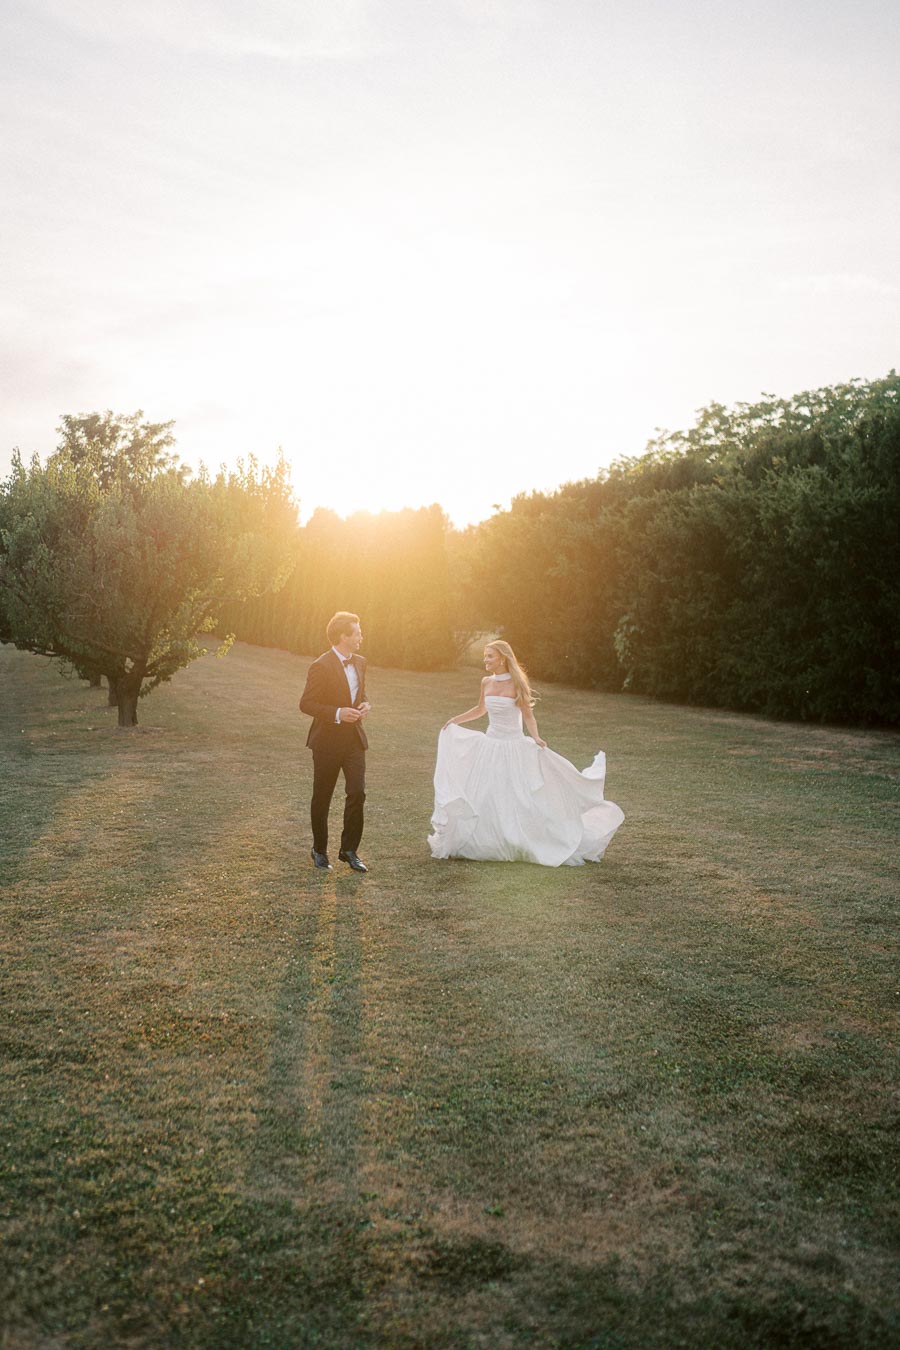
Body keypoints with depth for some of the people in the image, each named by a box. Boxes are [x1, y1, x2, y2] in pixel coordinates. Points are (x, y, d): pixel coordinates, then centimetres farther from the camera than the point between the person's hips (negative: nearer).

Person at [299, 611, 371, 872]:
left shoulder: (359, 662, 7)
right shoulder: (321, 667, -15)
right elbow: (306, 704, -14)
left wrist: (365, 705, -1)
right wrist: (337, 713, -24)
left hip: (354, 739, 5)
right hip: (328, 741, -5)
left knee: (357, 794, -3)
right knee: (322, 799, 9)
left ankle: (349, 849, 11)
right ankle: (319, 850, 25)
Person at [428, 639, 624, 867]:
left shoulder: (516, 684, -11)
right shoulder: (486, 683, 4)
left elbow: (528, 716, -8)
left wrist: (536, 738, -23)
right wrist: (455, 720, 18)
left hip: (514, 748, -5)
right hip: (490, 746, 5)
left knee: (521, 799, -3)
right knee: (483, 800, 6)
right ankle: (487, 845, 20)